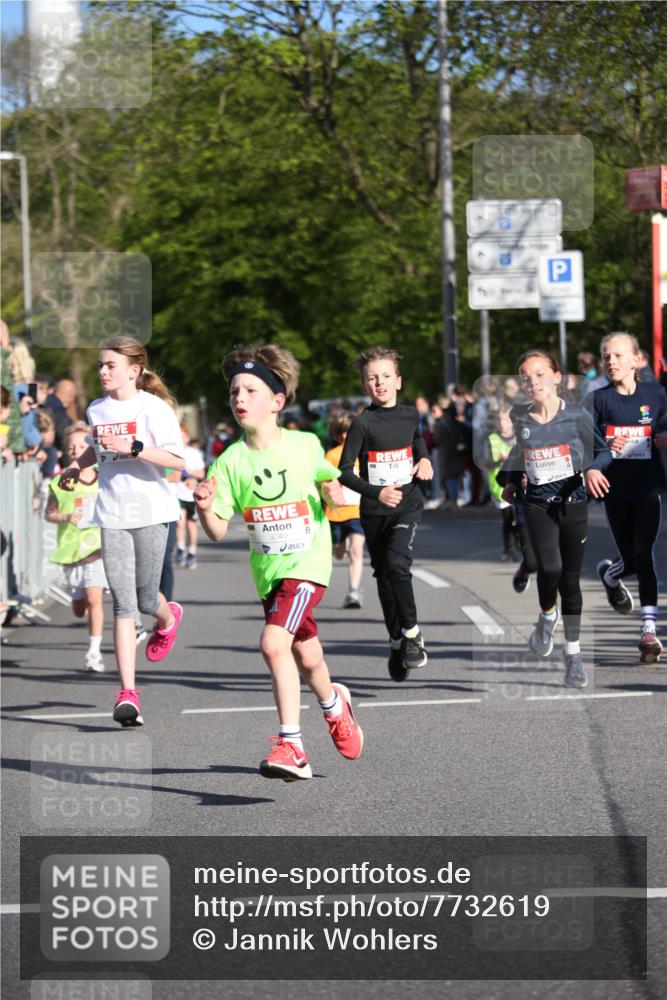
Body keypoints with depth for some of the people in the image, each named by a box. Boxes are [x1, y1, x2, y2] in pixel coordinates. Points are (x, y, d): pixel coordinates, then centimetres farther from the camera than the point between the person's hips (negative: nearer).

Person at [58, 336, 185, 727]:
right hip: (112, 514, 4)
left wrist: (132, 447, -25)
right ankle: (128, 693, -11)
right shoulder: (97, 410, 10)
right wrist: (77, 466, 15)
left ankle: (168, 618, 45)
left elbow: (177, 459, -17)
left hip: (150, 511, -4)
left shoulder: (153, 408, -7)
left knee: (145, 598, 5)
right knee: (123, 604, -6)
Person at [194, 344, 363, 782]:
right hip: (268, 568, 4)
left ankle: (291, 744, -19)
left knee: (274, 643, -23)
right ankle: (335, 704, 47)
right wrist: (205, 508, -27)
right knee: (306, 655, 17)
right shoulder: (231, 461, -5)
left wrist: (333, 491, -9)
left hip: (308, 562, -4)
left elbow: (328, 481, 14)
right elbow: (218, 530, -7)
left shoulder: (306, 446, -6)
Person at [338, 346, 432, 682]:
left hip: (408, 505, 0)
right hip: (374, 512, 0)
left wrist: (424, 458, 8)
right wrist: (376, 492, -25)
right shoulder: (363, 423, -10)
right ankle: (396, 642, 25)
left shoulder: (409, 414, 2)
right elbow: (344, 472, -12)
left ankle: (411, 633, -9)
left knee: (397, 563, -22)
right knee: (383, 576, 10)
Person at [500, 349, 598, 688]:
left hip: (572, 502, -1)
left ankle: (573, 654, 17)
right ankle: (547, 616, 8)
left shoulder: (577, 416, -8)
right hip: (537, 504, 1)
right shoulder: (519, 417, 0)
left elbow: (595, 457, 4)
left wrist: (593, 475, -9)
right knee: (549, 567, -22)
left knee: (570, 579, 5)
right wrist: (511, 481, 19)